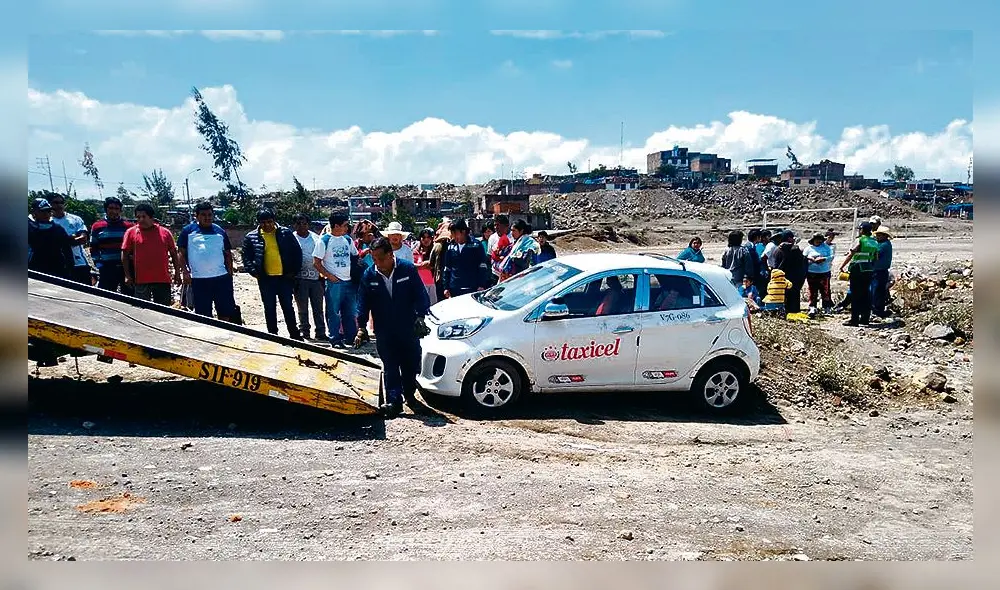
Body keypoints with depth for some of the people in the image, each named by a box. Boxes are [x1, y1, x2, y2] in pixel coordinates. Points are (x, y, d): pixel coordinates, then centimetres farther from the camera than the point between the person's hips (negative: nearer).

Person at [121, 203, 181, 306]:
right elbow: (125, 255, 3)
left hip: (162, 279, 1)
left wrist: (177, 273, 5)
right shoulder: (131, 232, 2)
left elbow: (174, 254, 9)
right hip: (141, 280, -1)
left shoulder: (165, 232, 4)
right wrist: (127, 275, -3)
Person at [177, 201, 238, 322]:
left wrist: (230, 273, 7)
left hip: (222, 277, 2)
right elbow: (181, 252, 3)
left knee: (226, 312, 5)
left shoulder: (220, 231, 10)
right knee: (203, 314, 4)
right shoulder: (188, 231, 4)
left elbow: (228, 254, 14)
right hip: (199, 279, -2)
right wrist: (185, 271, -7)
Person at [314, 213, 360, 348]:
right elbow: (316, 262, -6)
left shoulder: (348, 240, 10)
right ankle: (335, 339, 8)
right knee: (333, 312, 0)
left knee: (350, 312, 11)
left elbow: (355, 256, 19)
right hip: (334, 282, -5)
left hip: (349, 281, 5)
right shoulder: (324, 241, -6)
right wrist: (329, 276, -13)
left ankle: (351, 337, 21)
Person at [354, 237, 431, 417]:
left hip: (409, 328, 0)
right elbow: (363, 303, 1)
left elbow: (421, 295, -4)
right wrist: (361, 327, -7)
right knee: (390, 367, -2)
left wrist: (420, 317, -13)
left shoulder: (407, 268, -8)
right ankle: (394, 401, -2)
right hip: (384, 331, 1)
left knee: (411, 364, 10)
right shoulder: (368, 275, -3)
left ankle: (409, 394, 30)